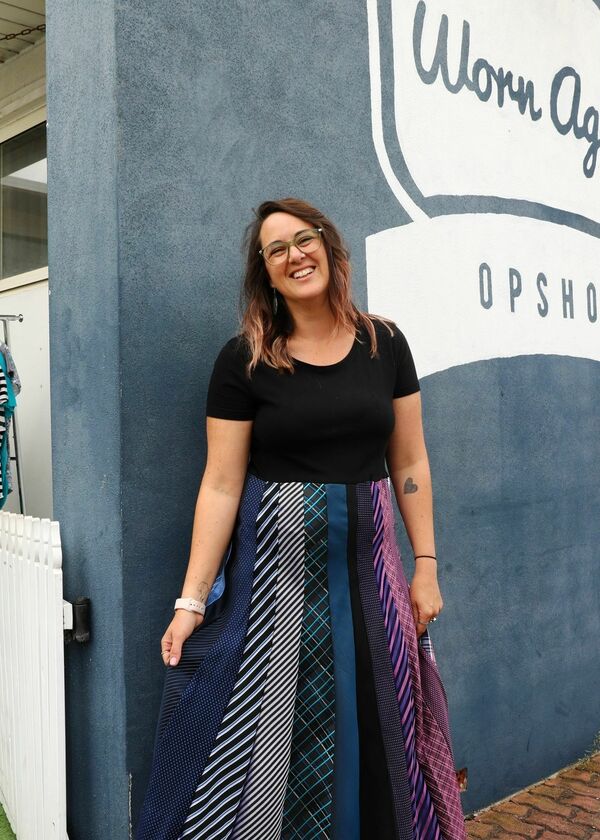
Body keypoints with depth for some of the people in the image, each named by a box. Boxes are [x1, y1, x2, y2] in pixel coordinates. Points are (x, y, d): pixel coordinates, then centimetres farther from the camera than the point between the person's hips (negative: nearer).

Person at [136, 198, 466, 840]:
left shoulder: (384, 344, 3)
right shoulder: (244, 360, -4)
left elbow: (409, 464, 6)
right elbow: (221, 485, -7)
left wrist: (426, 565, 2)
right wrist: (192, 600, -11)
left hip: (366, 562, 3)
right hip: (275, 566, -2)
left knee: (374, 729, 12)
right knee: (269, 728, 3)